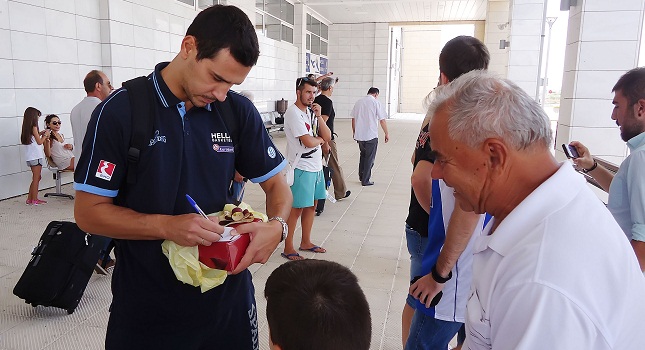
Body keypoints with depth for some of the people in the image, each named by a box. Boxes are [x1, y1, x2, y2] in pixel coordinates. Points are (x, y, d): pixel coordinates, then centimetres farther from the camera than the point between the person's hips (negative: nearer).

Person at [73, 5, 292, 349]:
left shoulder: (239, 111, -4)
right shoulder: (120, 111, -13)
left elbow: (276, 185, 3)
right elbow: (88, 212, -10)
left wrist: (277, 225, -19)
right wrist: (168, 226, -25)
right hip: (146, 305, -2)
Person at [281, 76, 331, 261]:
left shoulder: (311, 111, 11)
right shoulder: (293, 113, -14)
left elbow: (327, 137, 4)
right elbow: (309, 142, -22)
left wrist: (319, 116, -8)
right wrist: (320, 139, -1)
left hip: (316, 166, 8)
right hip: (301, 168, -8)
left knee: (311, 205, 15)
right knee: (296, 209, -1)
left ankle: (306, 242, 30)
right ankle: (288, 248, 11)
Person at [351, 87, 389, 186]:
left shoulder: (358, 102, 6)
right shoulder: (376, 102, -8)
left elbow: (353, 119, 10)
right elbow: (382, 120, -9)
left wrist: (354, 132, 22)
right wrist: (386, 134, 0)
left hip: (359, 135, 5)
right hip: (371, 135, -5)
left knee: (363, 155, 23)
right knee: (369, 158, 6)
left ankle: (361, 176, 30)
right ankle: (365, 180, 10)